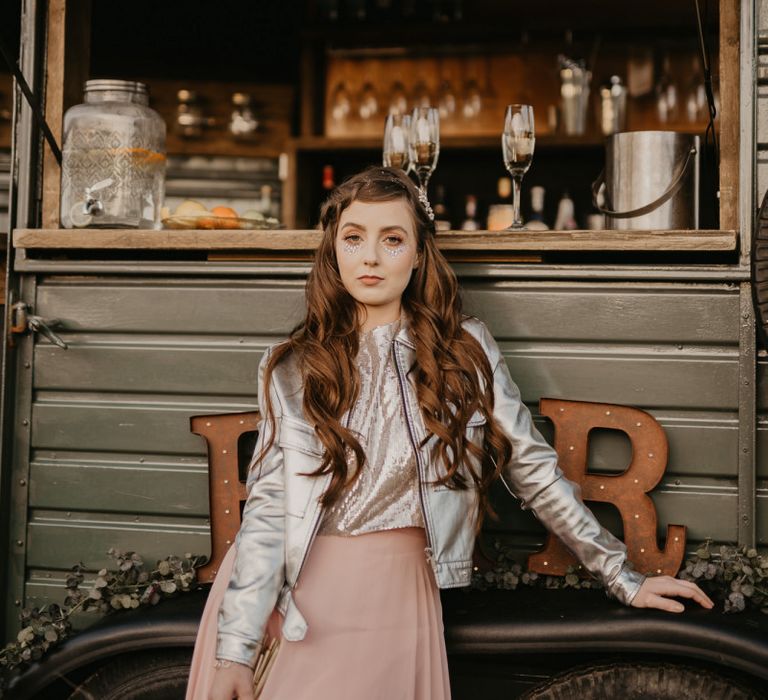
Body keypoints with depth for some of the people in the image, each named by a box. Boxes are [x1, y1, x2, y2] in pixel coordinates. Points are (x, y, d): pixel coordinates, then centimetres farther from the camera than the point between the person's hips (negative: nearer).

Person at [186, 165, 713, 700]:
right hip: (292, 591, 1)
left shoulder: (466, 350, 3)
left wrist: (624, 579, 5)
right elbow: (269, 505, -5)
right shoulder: (293, 367, 3)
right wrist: (235, 650, -14)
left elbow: (534, 471, 6)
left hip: (394, 595, -1)